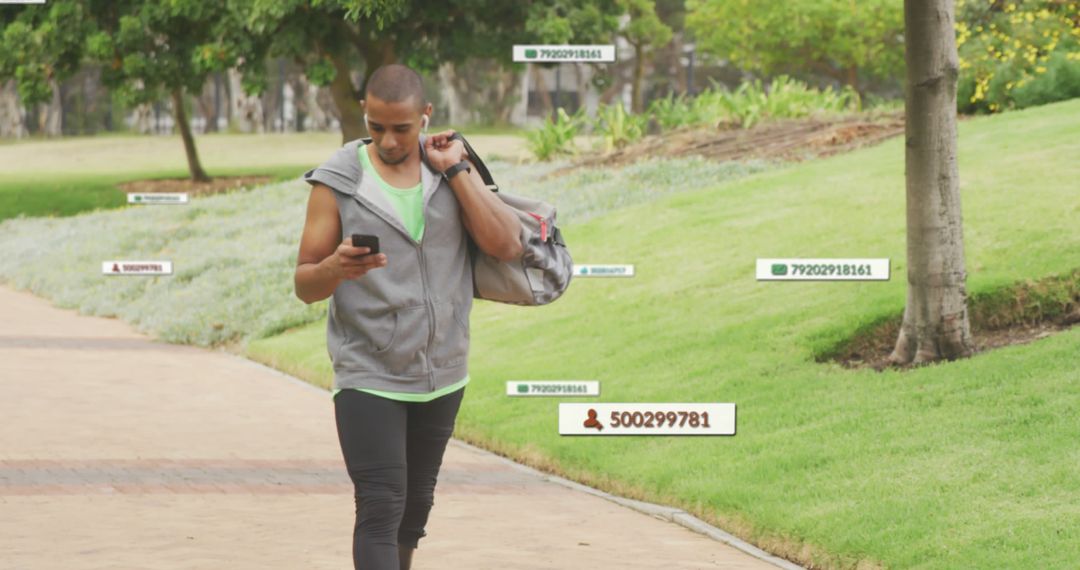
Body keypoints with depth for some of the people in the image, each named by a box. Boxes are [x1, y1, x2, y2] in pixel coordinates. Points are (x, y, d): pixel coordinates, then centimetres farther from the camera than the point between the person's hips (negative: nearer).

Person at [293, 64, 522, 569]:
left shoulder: (453, 167, 3)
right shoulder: (338, 182, -7)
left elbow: (506, 246, -9)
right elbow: (305, 285, -6)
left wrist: (455, 171, -12)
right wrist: (335, 268, -29)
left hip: (442, 374, 4)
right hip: (368, 375, -4)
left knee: (416, 503, 16)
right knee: (380, 507, -14)